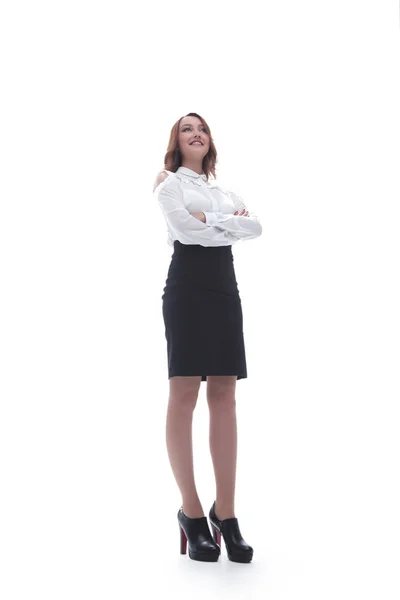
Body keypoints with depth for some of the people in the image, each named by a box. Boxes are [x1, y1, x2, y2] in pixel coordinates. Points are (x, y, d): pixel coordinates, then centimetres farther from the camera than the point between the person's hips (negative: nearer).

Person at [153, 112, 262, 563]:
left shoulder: (224, 191, 25)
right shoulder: (170, 185, 10)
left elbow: (256, 227, 7)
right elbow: (185, 228, -10)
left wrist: (211, 219, -5)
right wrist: (232, 223, 2)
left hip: (225, 288, 5)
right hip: (187, 287, -5)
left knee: (224, 396, -1)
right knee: (184, 395, -8)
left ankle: (226, 515, 2)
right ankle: (192, 513, 0)